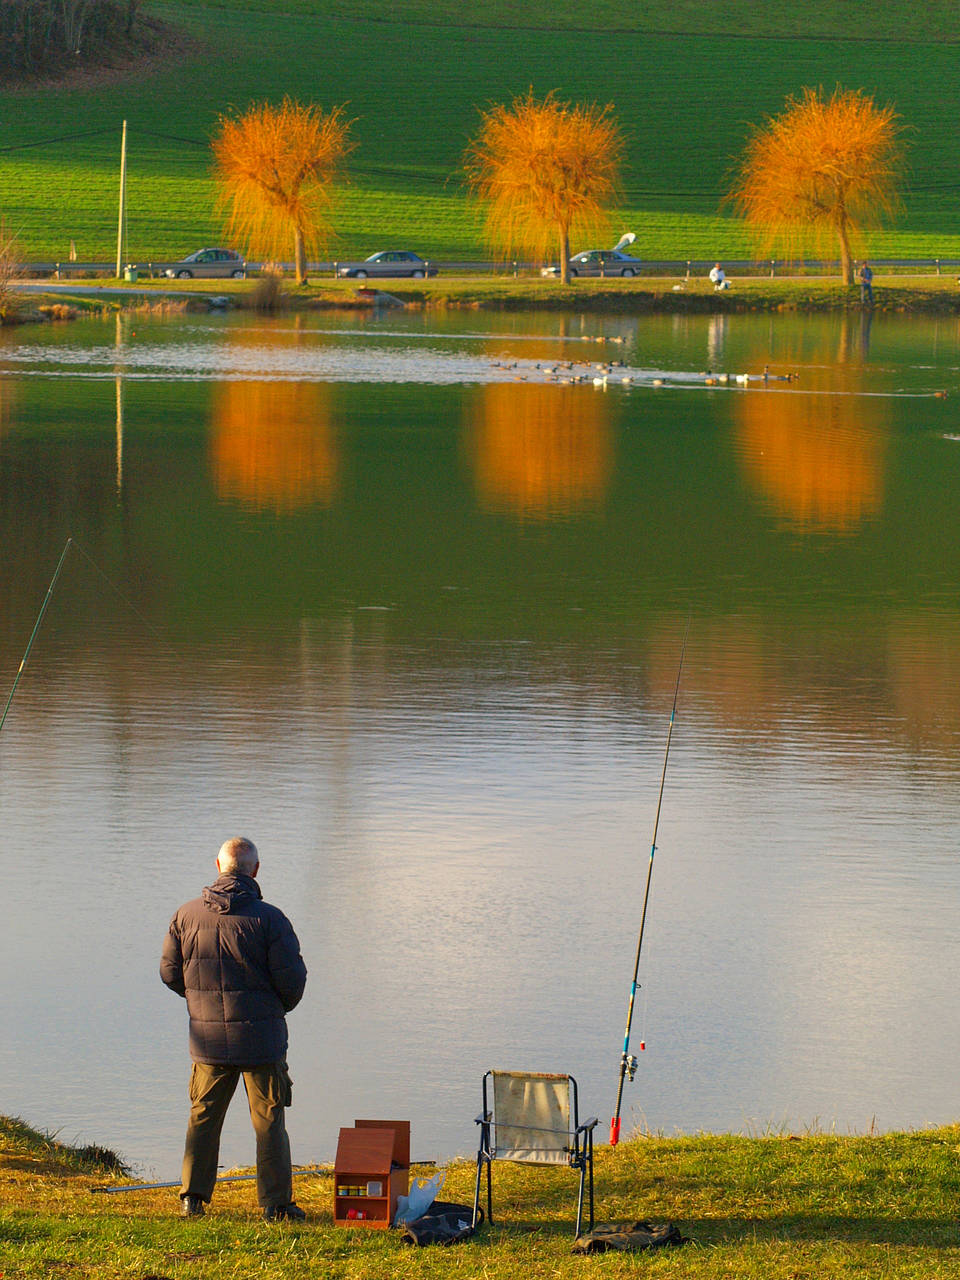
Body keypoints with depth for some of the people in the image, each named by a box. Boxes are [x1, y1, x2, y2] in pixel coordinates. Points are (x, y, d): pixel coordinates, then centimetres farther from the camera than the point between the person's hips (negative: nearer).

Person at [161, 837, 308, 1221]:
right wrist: (282, 1006, 10)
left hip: (207, 1037, 3)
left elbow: (170, 973, 4)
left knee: (203, 1117, 16)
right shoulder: (268, 919, -12)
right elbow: (291, 977, -12)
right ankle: (276, 1202, 4)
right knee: (269, 1120, 5)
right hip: (261, 1037, -3)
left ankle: (192, 1196, 15)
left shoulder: (187, 915, -1)